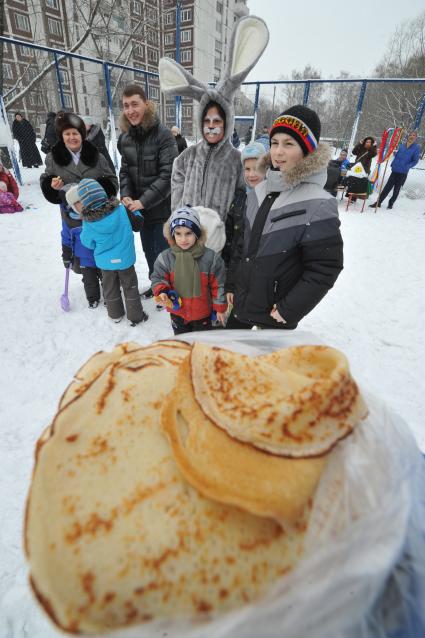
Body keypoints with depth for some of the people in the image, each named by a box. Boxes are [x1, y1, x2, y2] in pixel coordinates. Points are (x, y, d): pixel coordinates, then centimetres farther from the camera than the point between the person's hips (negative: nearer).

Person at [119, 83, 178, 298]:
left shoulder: (163, 135, -13)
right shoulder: (126, 138, 6)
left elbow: (167, 174, -19)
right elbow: (125, 171, 12)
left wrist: (143, 201, -21)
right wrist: (125, 195, -8)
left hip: (162, 207, -6)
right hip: (140, 208, 6)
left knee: (163, 251, 3)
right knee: (148, 250, 17)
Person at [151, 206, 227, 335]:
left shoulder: (210, 257, -17)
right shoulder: (165, 257, -14)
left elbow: (217, 285, -8)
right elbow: (158, 278, -3)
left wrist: (220, 308, -2)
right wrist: (162, 292, -25)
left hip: (202, 312, -1)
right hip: (177, 312, 2)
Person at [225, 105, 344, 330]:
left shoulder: (318, 206, -18)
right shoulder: (260, 191, 2)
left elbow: (324, 269, -17)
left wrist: (290, 309, -16)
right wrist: (231, 284, 12)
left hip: (275, 313, -6)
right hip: (241, 301, 7)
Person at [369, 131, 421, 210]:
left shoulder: (417, 147, -1)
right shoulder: (403, 145, 9)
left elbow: (415, 161, -3)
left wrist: (407, 167, -16)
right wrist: (393, 164, 4)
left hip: (403, 172, -2)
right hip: (395, 170, 2)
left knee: (396, 189, 6)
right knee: (387, 187, -2)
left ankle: (391, 204, 16)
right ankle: (378, 203, -1)